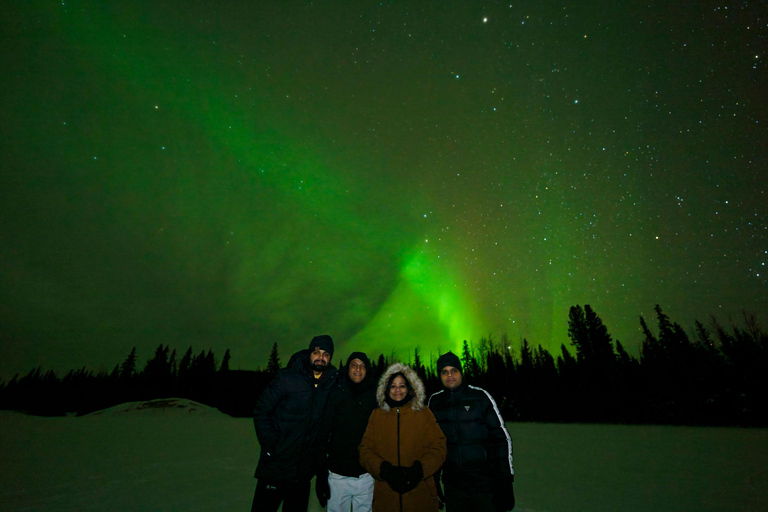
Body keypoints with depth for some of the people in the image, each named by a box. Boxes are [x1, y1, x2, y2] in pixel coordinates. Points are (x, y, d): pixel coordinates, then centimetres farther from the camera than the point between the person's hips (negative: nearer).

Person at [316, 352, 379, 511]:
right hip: (338, 474, -1)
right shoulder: (335, 393, -3)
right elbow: (323, 432, -4)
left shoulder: (375, 396, 0)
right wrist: (321, 469, -6)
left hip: (366, 474, 1)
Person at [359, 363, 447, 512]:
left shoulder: (424, 413, 3)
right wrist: (385, 470, -14)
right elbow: (365, 450, 2)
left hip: (421, 494, 0)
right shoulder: (377, 414, 5)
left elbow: (439, 447, 0)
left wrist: (418, 470, -14)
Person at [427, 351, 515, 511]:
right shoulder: (434, 401, 1)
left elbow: (501, 438, -6)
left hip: (484, 484, -3)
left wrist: (505, 481, -9)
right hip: (452, 485, 3)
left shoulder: (480, 396, -8)